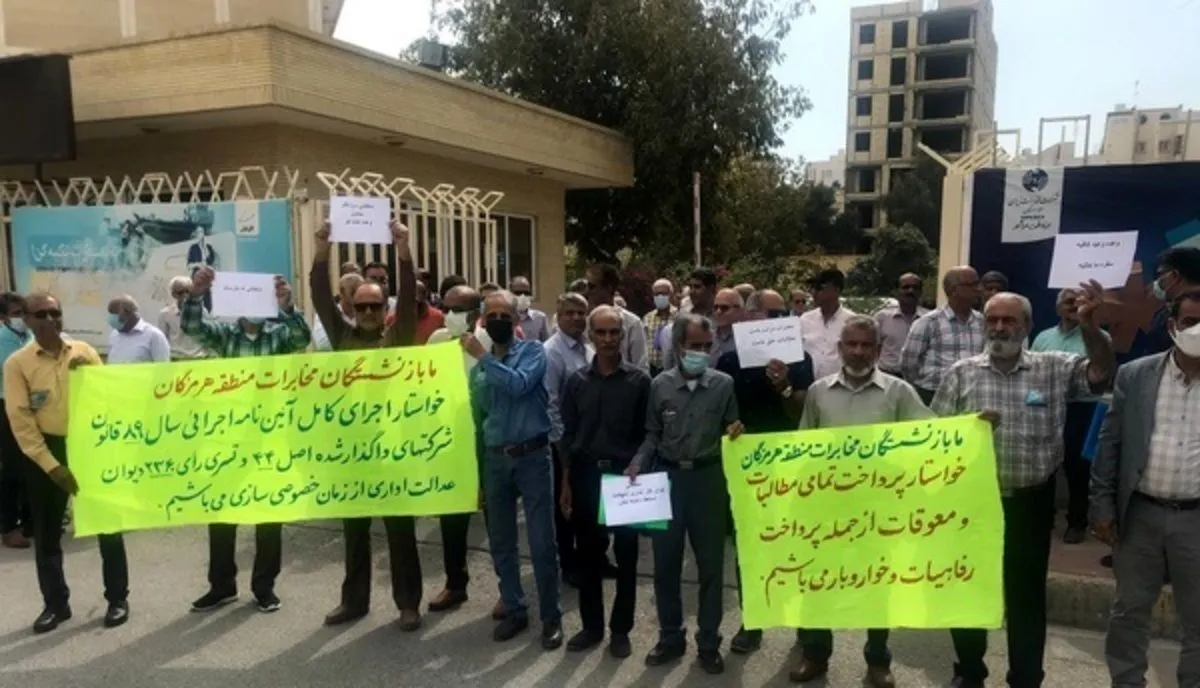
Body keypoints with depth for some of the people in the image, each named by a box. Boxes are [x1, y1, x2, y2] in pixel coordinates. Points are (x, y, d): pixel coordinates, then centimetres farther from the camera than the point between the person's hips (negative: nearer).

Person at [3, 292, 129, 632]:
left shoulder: (83, 351, 1)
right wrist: (51, 465, -13)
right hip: (45, 451, 0)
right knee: (47, 533, 9)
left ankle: (117, 598, 17)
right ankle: (55, 603, 26)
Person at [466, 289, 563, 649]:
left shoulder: (533, 350, -4)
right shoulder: (478, 367, 9)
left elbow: (519, 384, -25)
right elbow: (478, 421, 14)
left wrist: (482, 356, -19)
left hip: (532, 456, -5)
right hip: (495, 459, 5)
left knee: (542, 542, -1)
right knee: (501, 542, 12)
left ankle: (551, 617, 14)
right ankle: (514, 610, 29)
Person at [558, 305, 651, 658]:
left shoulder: (639, 380, -4)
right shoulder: (577, 381, 3)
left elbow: (646, 434, -2)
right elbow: (569, 435, 5)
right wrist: (566, 483, 4)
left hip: (625, 474, -2)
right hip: (586, 473, 2)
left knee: (626, 555, 8)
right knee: (588, 554, 10)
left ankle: (620, 629, 22)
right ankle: (591, 625, 26)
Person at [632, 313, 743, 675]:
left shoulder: (724, 384, -2)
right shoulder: (660, 385, 0)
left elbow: (731, 431, 6)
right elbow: (653, 434, 5)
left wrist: (735, 434, -15)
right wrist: (637, 464, -8)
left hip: (707, 478, -1)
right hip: (667, 477, 1)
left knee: (711, 564, 9)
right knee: (665, 564, 10)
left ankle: (708, 642, 26)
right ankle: (670, 637, 29)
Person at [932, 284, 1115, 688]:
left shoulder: (1054, 369, 1)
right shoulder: (961, 373, 1)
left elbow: (1102, 372, -13)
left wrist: (1089, 326, -27)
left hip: (1030, 502, -1)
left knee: (1027, 595, 12)